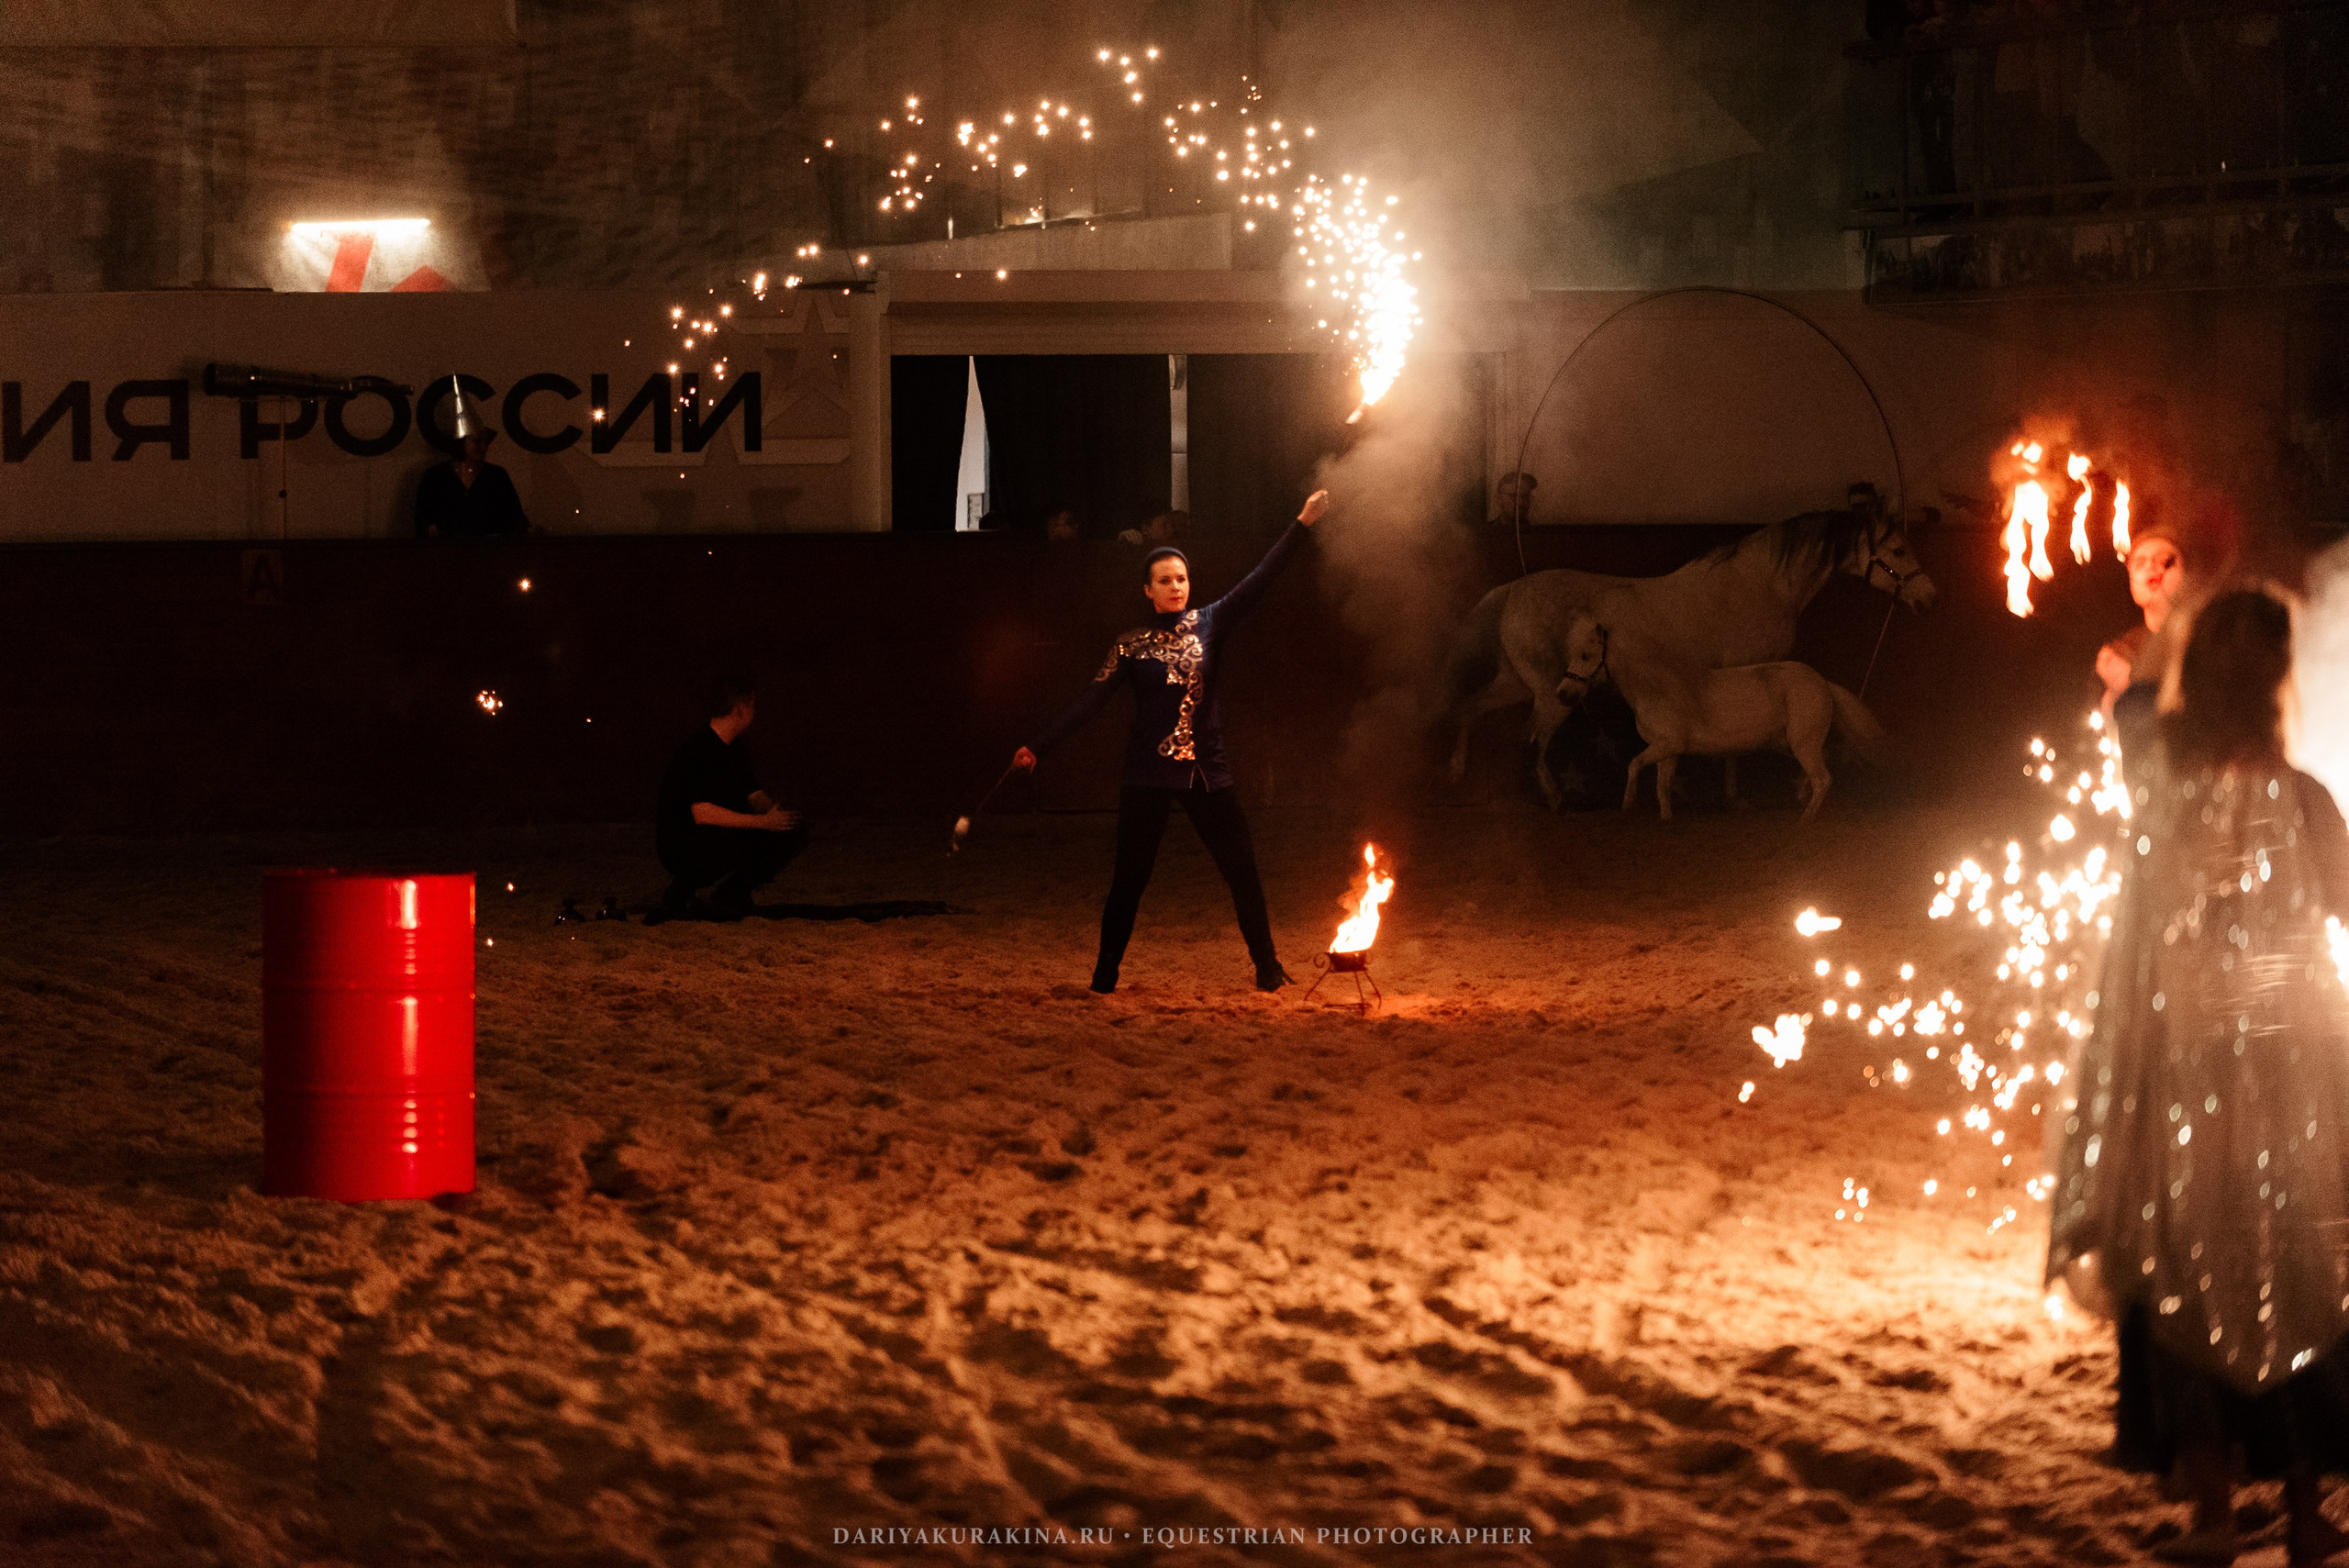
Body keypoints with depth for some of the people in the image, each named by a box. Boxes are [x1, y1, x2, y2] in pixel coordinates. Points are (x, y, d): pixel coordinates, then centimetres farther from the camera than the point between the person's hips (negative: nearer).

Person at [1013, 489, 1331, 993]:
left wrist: (1301, 525, -1)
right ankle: (1105, 977, 9)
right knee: (1130, 878, 1)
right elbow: (1090, 702, -4)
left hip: (1207, 771, 2)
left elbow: (1258, 580, 3)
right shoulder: (1131, 647, 0)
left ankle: (1267, 967, 13)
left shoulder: (1207, 625, 5)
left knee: (1242, 870, 2)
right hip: (1149, 776, -2)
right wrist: (1038, 747, -11)